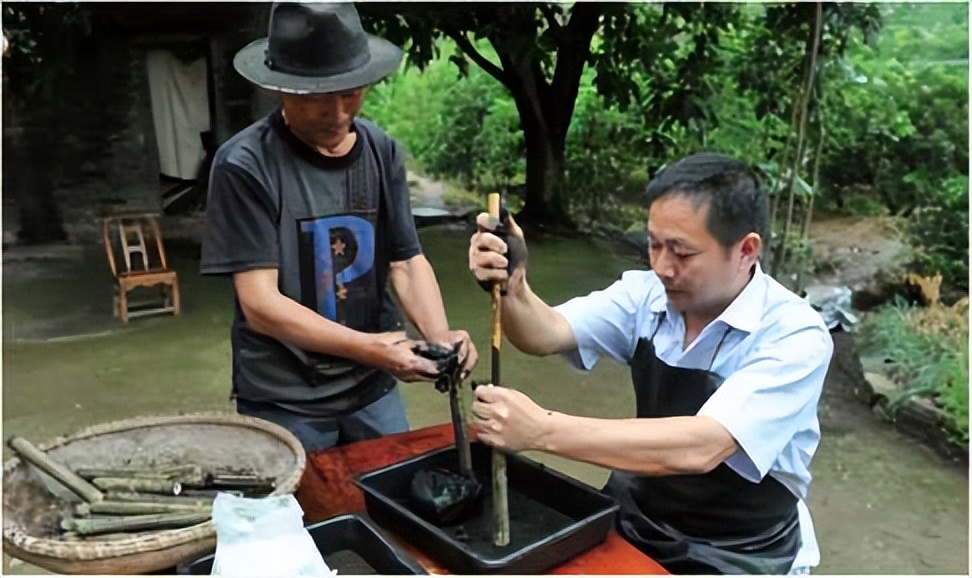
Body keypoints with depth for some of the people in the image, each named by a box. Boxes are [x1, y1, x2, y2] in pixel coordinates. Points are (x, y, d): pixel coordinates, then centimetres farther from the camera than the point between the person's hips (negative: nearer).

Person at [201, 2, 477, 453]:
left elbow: (407, 262, 0)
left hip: (373, 390, 4)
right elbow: (260, 304, -18)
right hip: (283, 402, -4)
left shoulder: (383, 152, -1)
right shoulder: (244, 164, -15)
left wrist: (439, 335, -19)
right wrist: (368, 347, -26)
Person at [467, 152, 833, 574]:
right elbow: (547, 334, -14)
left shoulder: (795, 337, -21)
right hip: (637, 516, 5)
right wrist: (511, 286, -36)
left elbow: (698, 448, -33)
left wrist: (543, 430, -37)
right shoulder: (648, 294, -6)